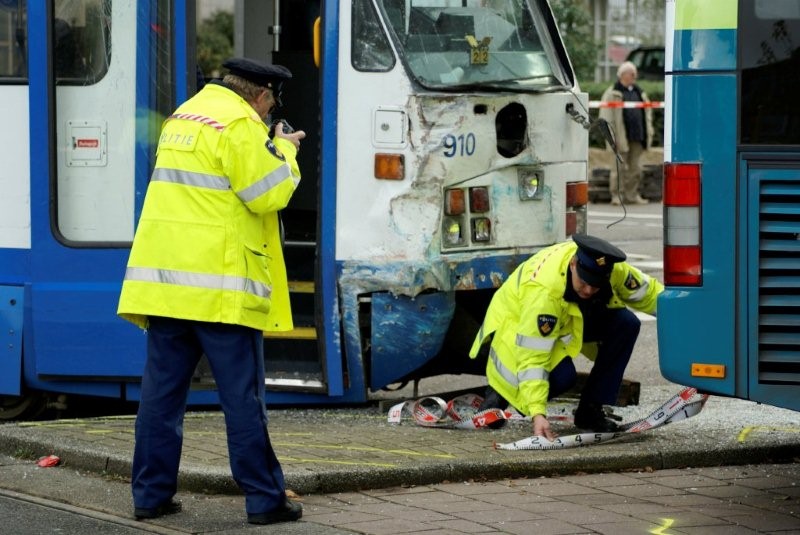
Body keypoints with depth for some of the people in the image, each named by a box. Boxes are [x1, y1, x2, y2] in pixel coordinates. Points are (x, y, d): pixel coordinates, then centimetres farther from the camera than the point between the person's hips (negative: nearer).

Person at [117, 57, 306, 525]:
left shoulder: (183, 117, 16)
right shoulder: (239, 125, -11)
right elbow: (268, 194, -14)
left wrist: (269, 147, 19)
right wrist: (284, 152, 3)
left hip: (164, 282, 8)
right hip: (218, 285, -8)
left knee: (162, 390, 9)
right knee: (243, 396, -1)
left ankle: (152, 494, 10)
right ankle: (265, 499, 3)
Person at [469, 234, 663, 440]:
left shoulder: (611, 268, -24)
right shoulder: (543, 290, -42)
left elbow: (646, 291, -3)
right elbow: (532, 359, -41)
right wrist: (537, 413, -45)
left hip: (569, 319, 7)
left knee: (626, 324, -17)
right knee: (562, 375, -34)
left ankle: (591, 411, -7)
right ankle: (499, 392, -3)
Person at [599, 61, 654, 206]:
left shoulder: (639, 92, 18)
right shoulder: (613, 93, -2)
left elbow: (647, 111, 25)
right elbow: (606, 115, -7)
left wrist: (648, 130, 15)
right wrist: (610, 133, -14)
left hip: (637, 137, 6)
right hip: (621, 138, -6)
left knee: (635, 168, 8)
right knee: (621, 166, -5)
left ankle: (632, 195, 15)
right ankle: (617, 195, 0)